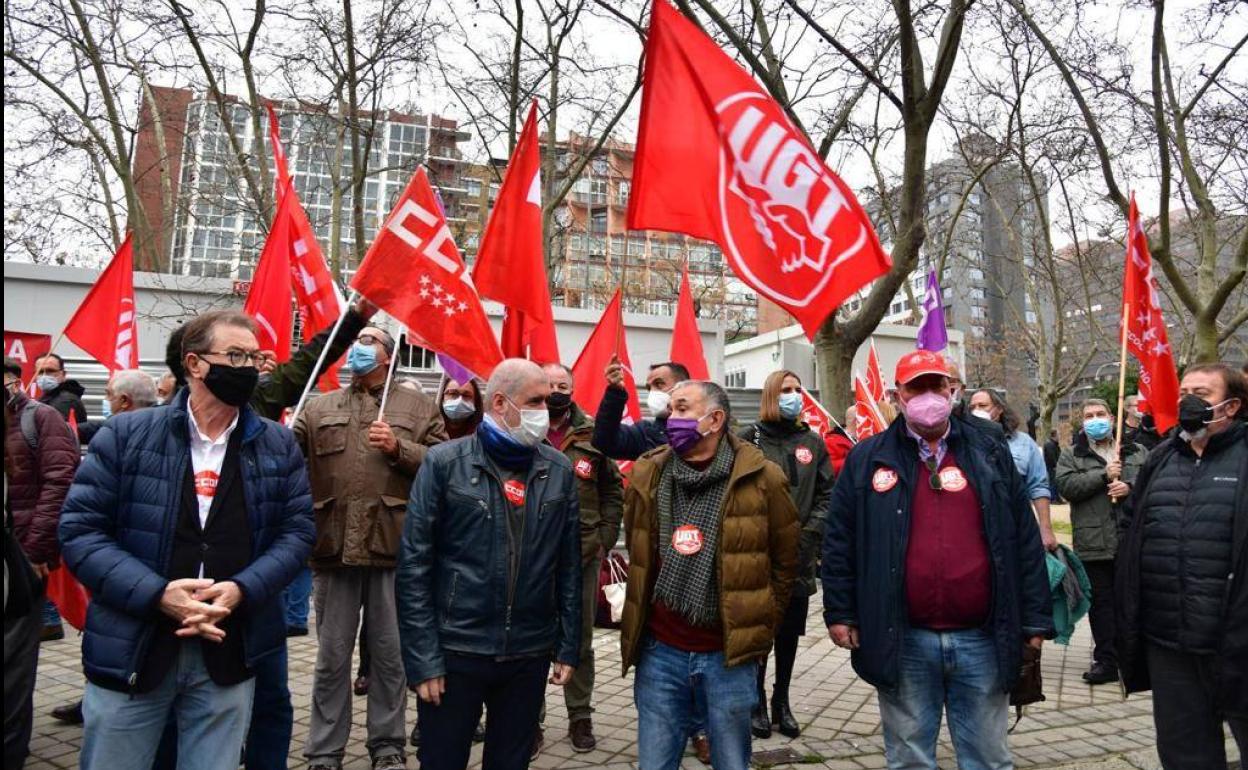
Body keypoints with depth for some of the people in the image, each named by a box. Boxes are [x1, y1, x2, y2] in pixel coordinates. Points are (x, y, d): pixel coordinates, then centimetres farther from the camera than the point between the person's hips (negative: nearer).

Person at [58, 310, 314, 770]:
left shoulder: (278, 445, 4)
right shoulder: (126, 435, -3)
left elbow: (297, 529, 2)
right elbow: (80, 527, -5)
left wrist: (242, 590, -15)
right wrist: (155, 594, -17)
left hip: (229, 655, 2)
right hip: (131, 652, -1)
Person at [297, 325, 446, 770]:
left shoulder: (418, 407, 7)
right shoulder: (318, 409, 14)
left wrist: (399, 448, -13)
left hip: (394, 546, -1)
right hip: (335, 546, 2)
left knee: (390, 653, 9)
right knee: (332, 655, 11)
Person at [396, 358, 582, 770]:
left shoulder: (559, 470, 3)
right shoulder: (444, 463, -6)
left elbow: (569, 567, 7)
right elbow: (414, 566, -7)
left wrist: (568, 646, 5)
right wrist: (422, 659, -10)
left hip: (530, 655, 3)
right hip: (455, 651, -2)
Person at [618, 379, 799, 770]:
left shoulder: (761, 478, -8)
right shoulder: (647, 474, 1)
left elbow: (784, 561, 3)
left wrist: (762, 629, 6)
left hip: (730, 653, -2)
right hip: (659, 650, 3)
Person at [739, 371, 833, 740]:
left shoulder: (812, 441, 8)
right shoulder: (750, 438, -3)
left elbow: (826, 493, 8)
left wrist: (811, 532, -3)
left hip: (799, 555, 4)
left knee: (790, 631, 12)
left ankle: (782, 701, 28)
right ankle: (758, 701, 20)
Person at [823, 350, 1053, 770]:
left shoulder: (990, 454, 7)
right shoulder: (868, 459, 2)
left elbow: (1026, 540, 7)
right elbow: (840, 542, 3)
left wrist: (1035, 620, 5)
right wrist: (840, 612, -1)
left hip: (982, 639, 1)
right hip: (902, 641, -1)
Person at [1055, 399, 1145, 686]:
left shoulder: (1136, 452, 12)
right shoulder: (1071, 455, 7)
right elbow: (1066, 485, -9)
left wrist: (1131, 487, -16)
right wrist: (1103, 475, -15)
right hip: (1094, 542, -1)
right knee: (1101, 603, 6)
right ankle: (1106, 660, 14)